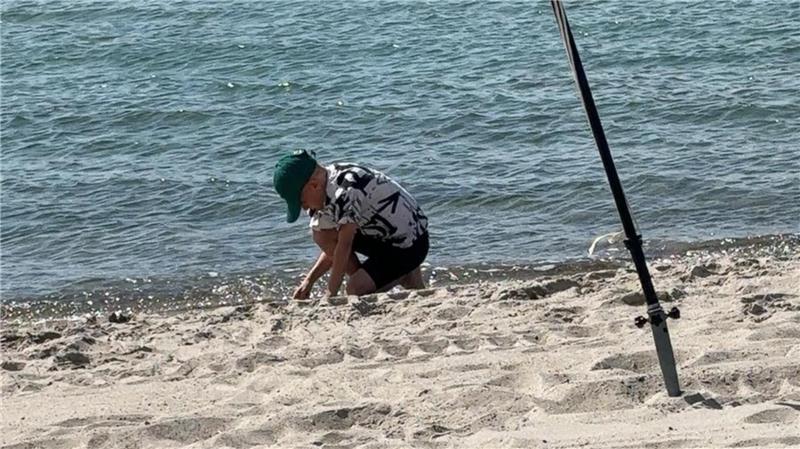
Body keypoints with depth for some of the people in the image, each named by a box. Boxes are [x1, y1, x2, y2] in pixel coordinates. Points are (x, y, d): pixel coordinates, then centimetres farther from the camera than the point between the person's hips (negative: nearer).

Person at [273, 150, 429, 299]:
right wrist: (309, 280, 3)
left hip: (410, 245, -9)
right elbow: (334, 246, 9)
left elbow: (344, 245, -26)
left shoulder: (346, 191, -29)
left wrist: (330, 295, -21)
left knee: (356, 290, -24)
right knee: (321, 234, -3)